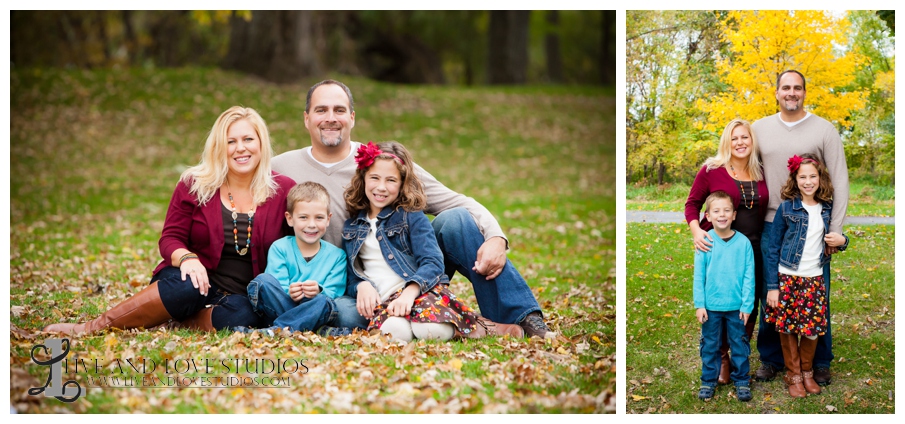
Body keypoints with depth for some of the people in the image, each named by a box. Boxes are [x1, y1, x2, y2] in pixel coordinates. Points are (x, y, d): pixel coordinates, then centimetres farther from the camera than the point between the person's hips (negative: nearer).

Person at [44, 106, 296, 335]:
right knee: (187, 287, -38)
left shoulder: (283, 191, 2)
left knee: (242, 316, -38)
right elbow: (170, 239, 1)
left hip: (242, 297, 0)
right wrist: (187, 258, -22)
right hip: (198, 280, 0)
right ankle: (94, 327, -30)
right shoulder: (194, 184, 2)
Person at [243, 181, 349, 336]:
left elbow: (334, 293, -1)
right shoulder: (279, 248, 9)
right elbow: (274, 288, -3)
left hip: (316, 312, -1)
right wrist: (289, 294, -27)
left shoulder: (337, 255, 11)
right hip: (279, 309, 1)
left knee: (324, 302, -34)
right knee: (262, 280, -26)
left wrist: (319, 292, -26)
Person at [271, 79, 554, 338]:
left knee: (455, 220, -20)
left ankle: (525, 319, -20)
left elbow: (457, 203, -1)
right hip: (351, 294, -1)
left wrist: (496, 238, -23)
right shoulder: (280, 169, 3)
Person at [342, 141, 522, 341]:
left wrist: (410, 291, -23)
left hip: (422, 291, -2)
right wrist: (361, 286, -5)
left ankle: (484, 328, -10)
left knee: (430, 327, -38)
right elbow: (351, 277, 19)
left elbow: (433, 263, -5)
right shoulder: (351, 227, 20)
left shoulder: (412, 217, 7)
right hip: (383, 302, 2)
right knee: (395, 330, -37)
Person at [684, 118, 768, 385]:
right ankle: (722, 359, 15)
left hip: (754, 249, 4)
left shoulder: (761, 173, 6)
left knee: (750, 305, 7)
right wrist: (696, 230, -17)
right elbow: (692, 204, -1)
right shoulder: (712, 170, -6)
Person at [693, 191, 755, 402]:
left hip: (736, 306, 0)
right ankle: (708, 381, 25)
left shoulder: (743, 242, -6)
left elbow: (749, 276, -4)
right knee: (710, 345, 12)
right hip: (711, 306, 0)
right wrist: (699, 304, -6)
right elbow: (699, 276, -3)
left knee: (739, 344, 11)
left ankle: (742, 381, 25)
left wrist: (747, 305, -6)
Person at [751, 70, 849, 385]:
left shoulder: (824, 129, 0)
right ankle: (770, 359, 20)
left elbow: (840, 182, -1)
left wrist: (835, 230, -7)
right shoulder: (760, 129, 7)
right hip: (771, 226, 2)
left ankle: (820, 363, 15)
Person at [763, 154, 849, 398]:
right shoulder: (787, 208, -6)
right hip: (787, 278, -2)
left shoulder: (827, 208, 4)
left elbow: (832, 238, 20)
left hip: (815, 279, 2)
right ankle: (793, 374, 20)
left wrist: (842, 241, -6)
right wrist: (772, 286, -7)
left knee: (813, 328, 3)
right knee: (787, 327, 3)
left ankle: (807, 372, 24)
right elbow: (773, 249, -4)